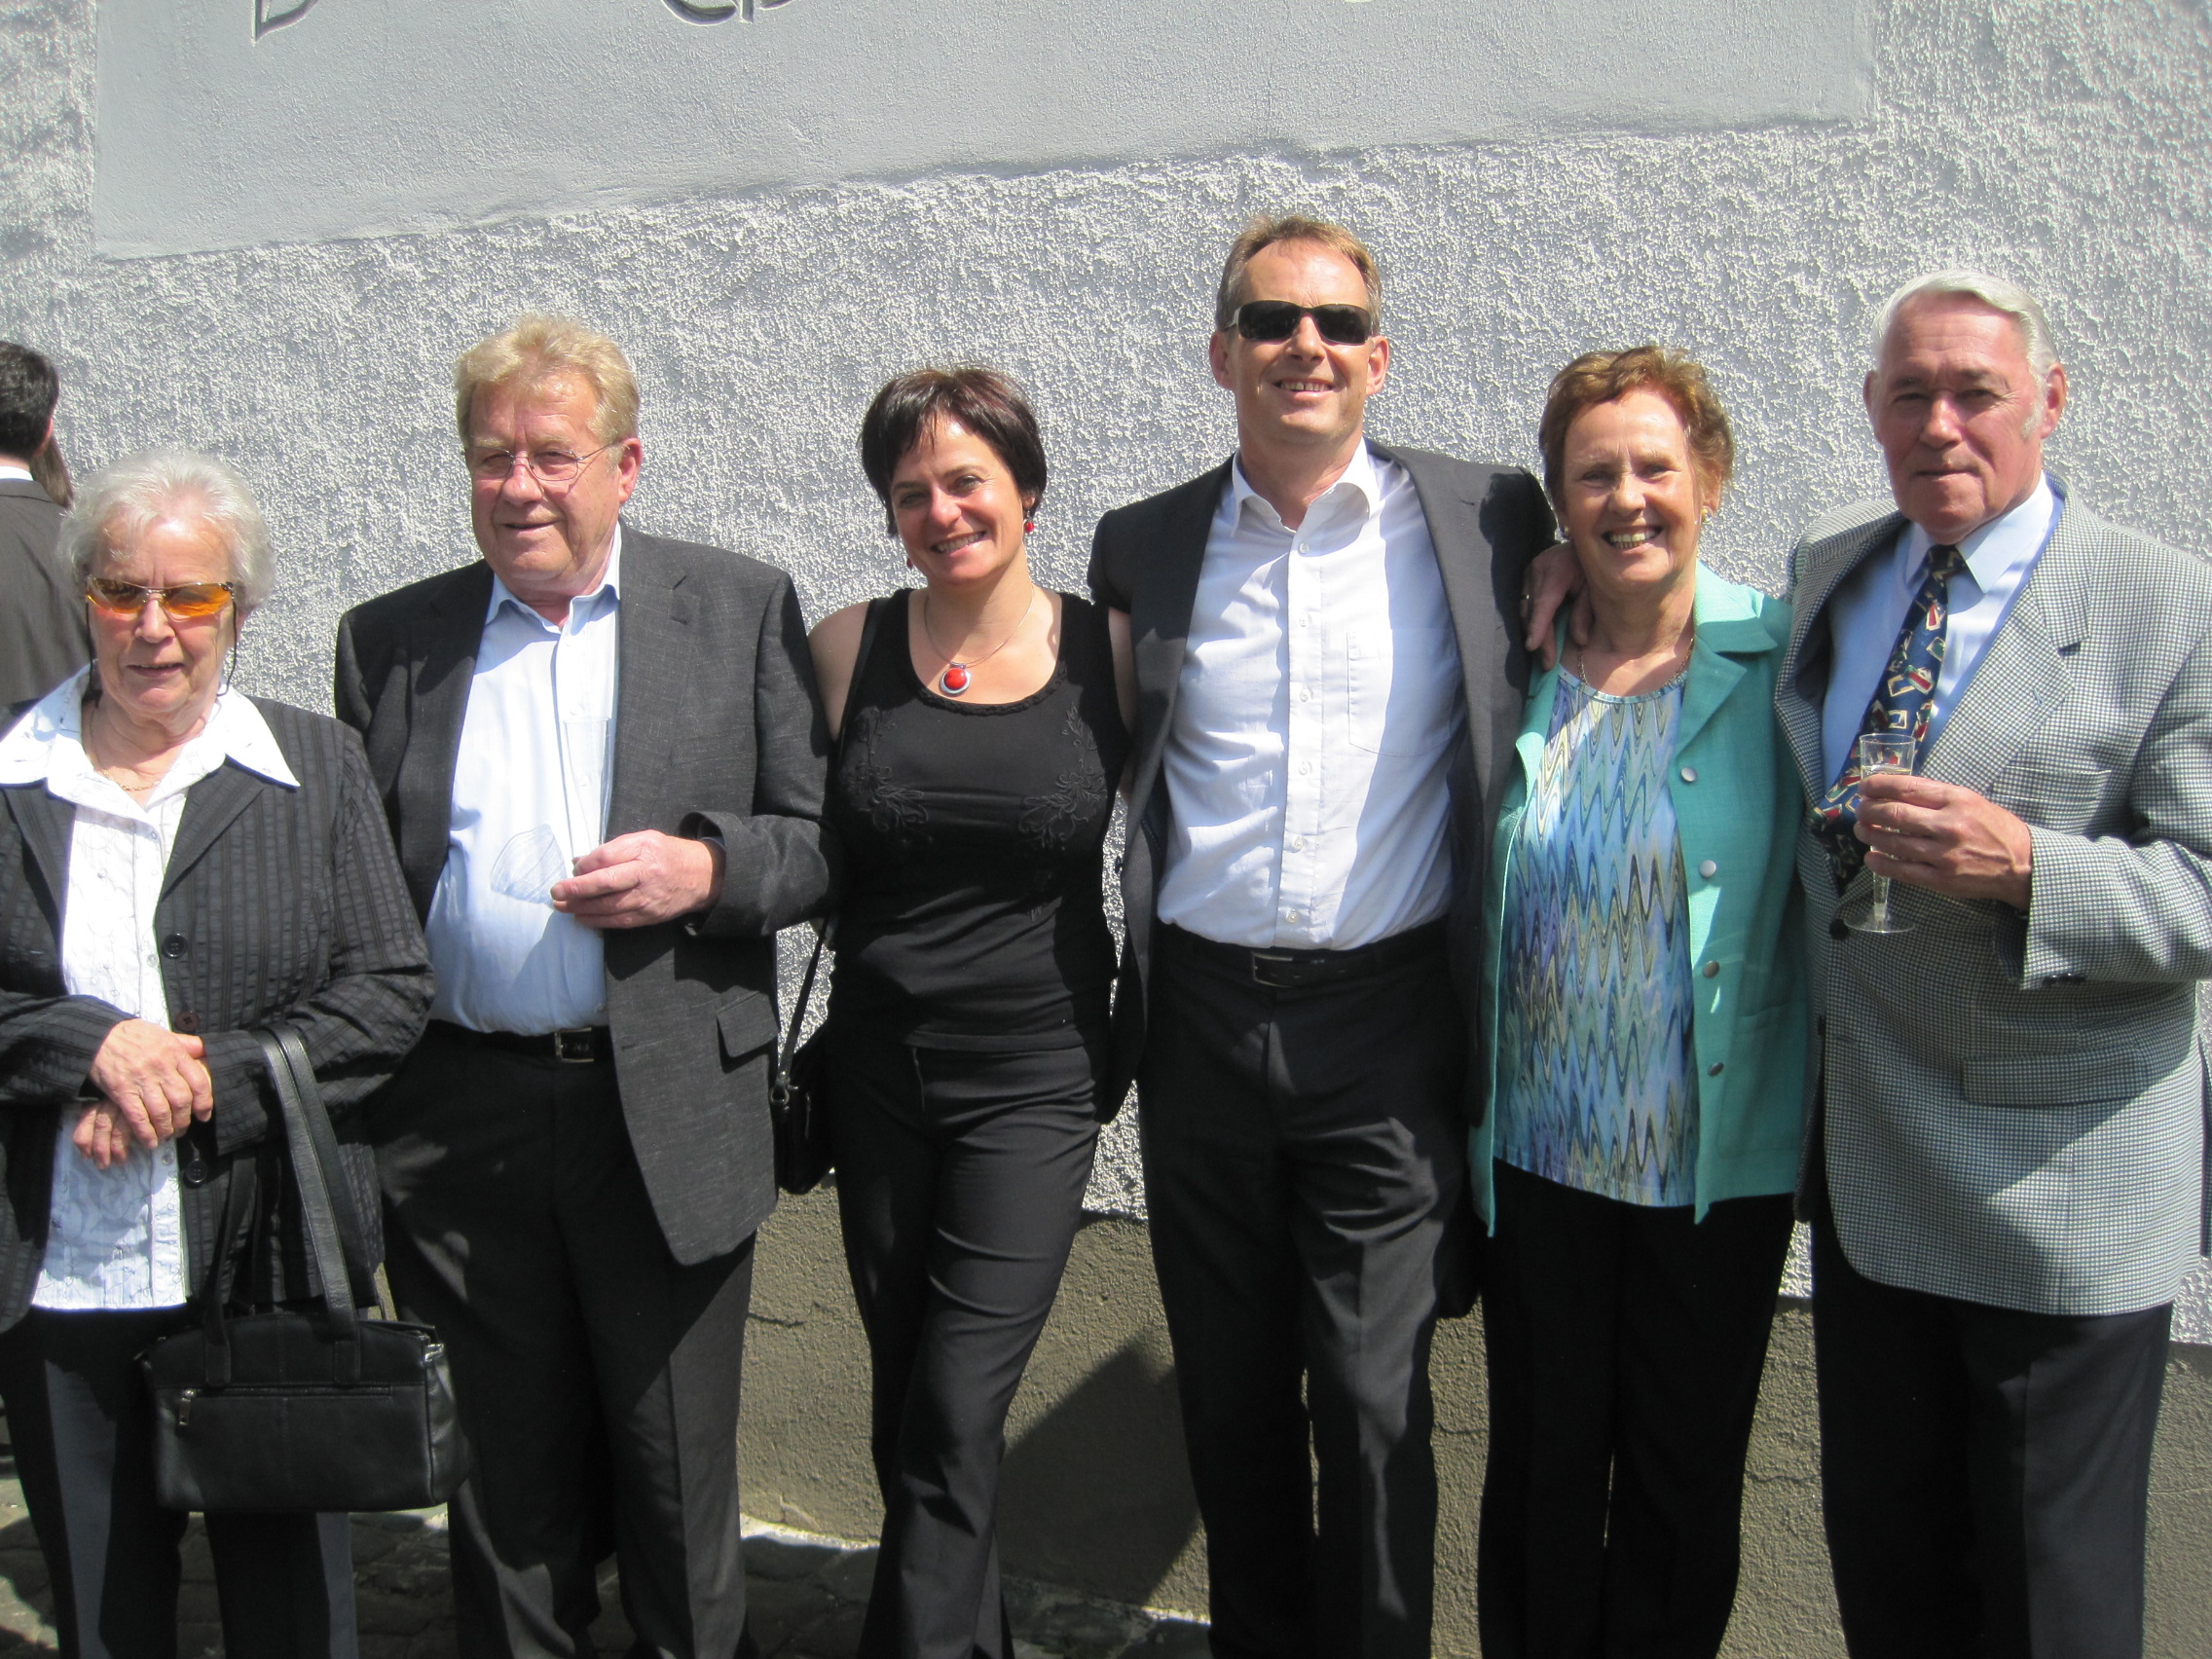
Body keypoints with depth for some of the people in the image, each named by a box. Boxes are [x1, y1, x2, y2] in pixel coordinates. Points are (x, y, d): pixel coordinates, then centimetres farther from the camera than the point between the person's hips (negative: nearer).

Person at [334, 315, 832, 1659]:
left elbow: (827, 839, 1)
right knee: (507, 1476, 15)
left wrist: (705, 868, -18)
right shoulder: (390, 639, 9)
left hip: (671, 1115, -2)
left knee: (678, 1477, 10)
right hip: (458, 1121, 2)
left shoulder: (741, 610, 3)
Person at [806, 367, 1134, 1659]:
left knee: (955, 1416, -7)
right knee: (905, 1406, 16)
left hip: (1035, 1077, -3)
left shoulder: (1111, 649, -4)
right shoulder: (850, 648, -1)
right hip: (879, 1067, 3)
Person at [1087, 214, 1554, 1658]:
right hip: (1202, 1019, 3)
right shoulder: (1144, 546, 5)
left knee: (1374, 1402, 2)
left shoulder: (1488, 520, -1)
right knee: (1229, 1393, 15)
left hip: (1387, 1023, -2)